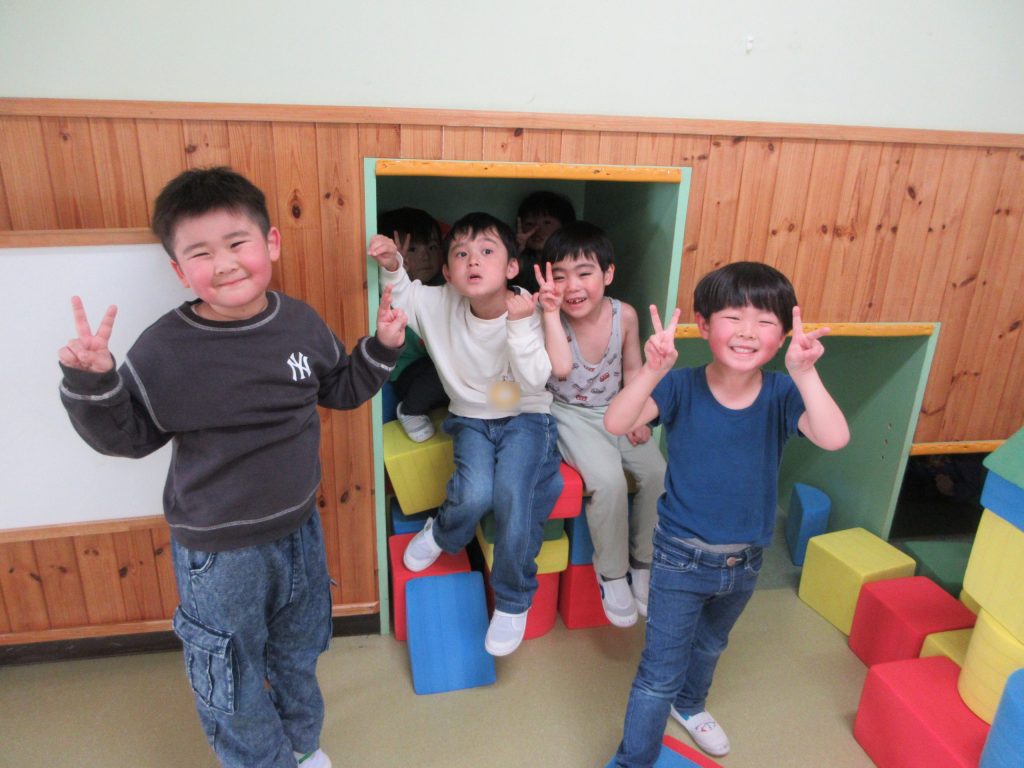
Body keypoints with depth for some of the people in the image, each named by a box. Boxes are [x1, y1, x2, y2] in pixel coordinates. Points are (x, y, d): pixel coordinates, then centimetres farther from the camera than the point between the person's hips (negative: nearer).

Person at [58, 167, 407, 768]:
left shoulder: (300, 323, -7)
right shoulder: (164, 349, -18)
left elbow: (341, 389, 8)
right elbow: (126, 436, -8)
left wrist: (382, 347, -6)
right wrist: (91, 383, -24)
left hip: (300, 527, 4)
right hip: (219, 549, -4)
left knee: (299, 650, 27)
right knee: (232, 675, 15)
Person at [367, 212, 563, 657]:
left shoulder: (528, 312, -15)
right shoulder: (440, 306, -8)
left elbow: (534, 379, -22)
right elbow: (403, 297, 10)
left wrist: (519, 325, -33)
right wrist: (391, 268, -11)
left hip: (526, 418, -2)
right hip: (471, 419, 2)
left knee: (511, 494, -27)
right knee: (474, 494, -26)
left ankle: (513, 600, -1)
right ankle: (443, 535, 15)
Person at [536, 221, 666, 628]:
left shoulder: (624, 315, -7)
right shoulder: (552, 319, -18)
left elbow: (632, 369, 6)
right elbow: (561, 368, -37)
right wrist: (551, 311, -38)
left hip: (614, 410, 4)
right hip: (570, 415, -4)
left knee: (657, 473, -13)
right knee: (608, 480, -26)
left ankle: (643, 563, 10)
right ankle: (611, 573, -3)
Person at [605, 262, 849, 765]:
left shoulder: (782, 394, -14)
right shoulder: (682, 388, -21)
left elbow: (835, 439, -31)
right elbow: (616, 423, -34)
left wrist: (804, 373, -44)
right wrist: (653, 371, -50)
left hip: (744, 560, 4)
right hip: (681, 556, -4)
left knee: (710, 646, 31)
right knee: (660, 672, 6)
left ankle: (689, 705, 61)